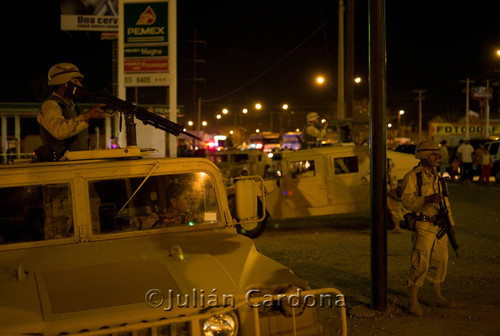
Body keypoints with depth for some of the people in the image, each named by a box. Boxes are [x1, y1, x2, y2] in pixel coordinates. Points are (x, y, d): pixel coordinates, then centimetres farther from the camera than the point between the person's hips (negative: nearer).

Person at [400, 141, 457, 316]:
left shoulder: (437, 176, 13)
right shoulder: (413, 176, -10)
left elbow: (444, 200, 19)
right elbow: (406, 200, -18)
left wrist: (451, 223, 17)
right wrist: (428, 199, -30)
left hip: (439, 226, 8)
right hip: (423, 227, -8)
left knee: (440, 262, 14)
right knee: (420, 264, -9)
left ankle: (438, 297, 29)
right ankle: (413, 303, 0)